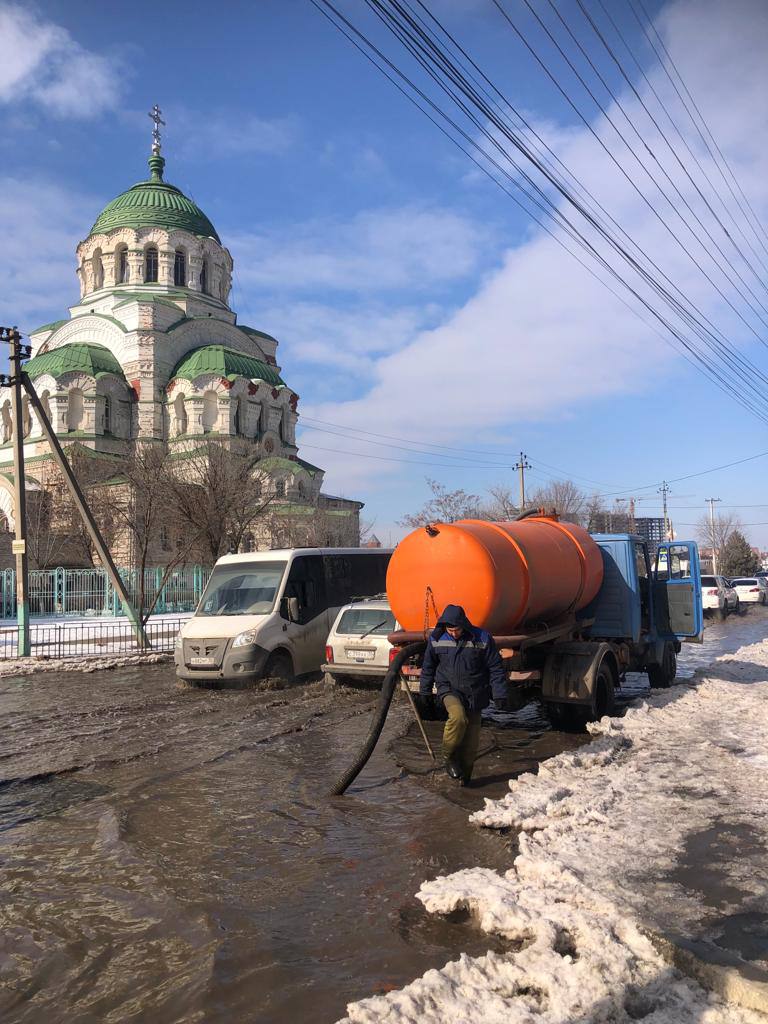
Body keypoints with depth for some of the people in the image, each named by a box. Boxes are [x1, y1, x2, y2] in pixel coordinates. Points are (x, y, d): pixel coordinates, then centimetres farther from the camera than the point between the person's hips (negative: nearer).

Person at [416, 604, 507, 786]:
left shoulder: (482, 639, -10)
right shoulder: (436, 639, -4)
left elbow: (496, 669, -3)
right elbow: (428, 668, 10)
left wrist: (500, 696, -7)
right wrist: (424, 693, 13)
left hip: (475, 694, 1)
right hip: (449, 689, -1)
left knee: (471, 739, 3)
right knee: (458, 716, -30)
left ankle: (465, 774, 24)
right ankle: (450, 757, -8)